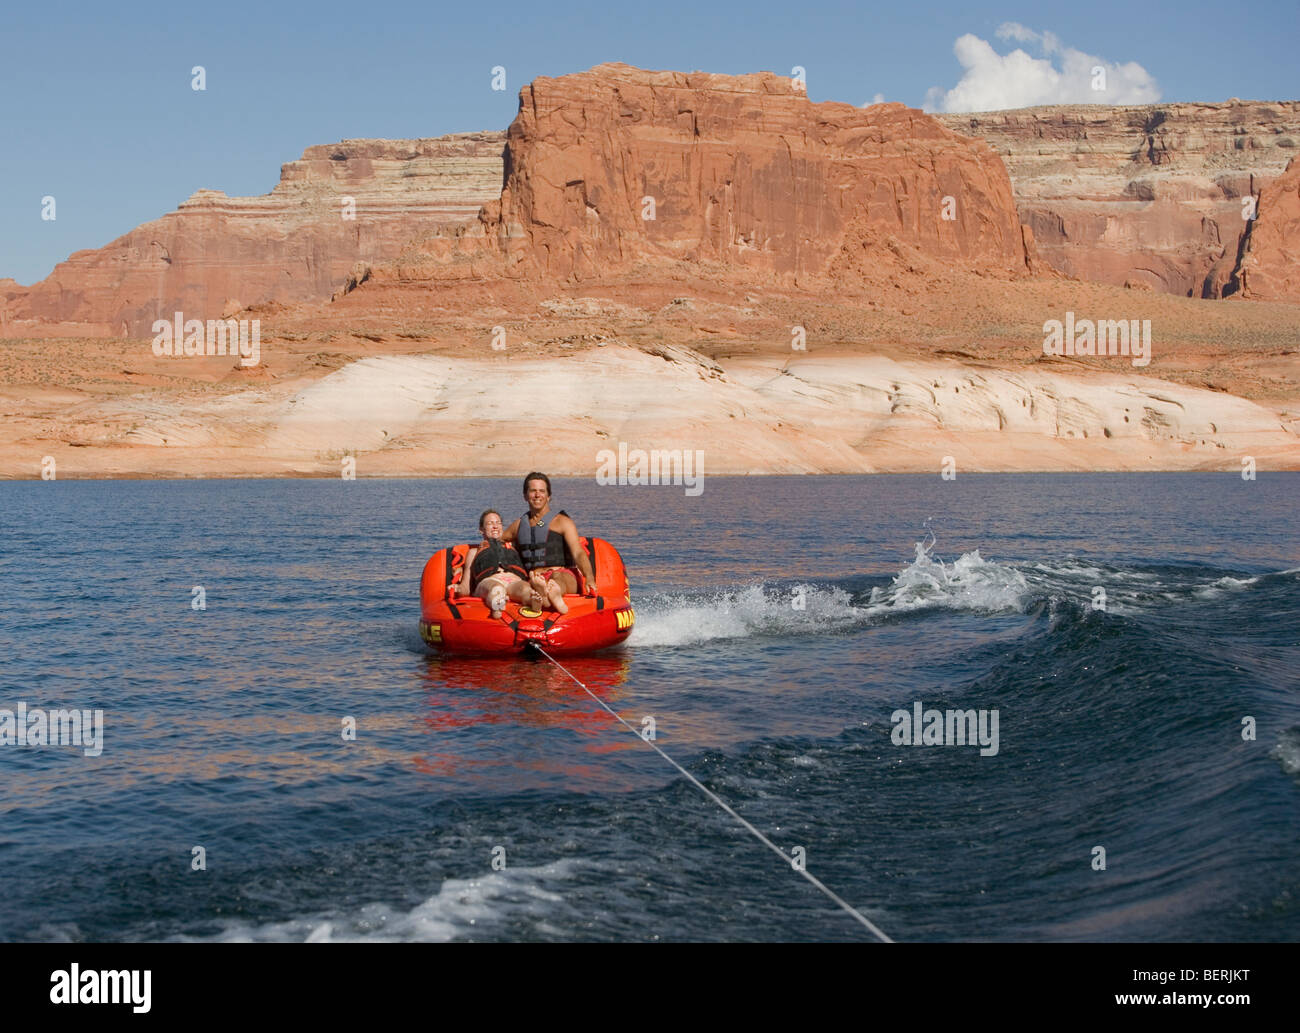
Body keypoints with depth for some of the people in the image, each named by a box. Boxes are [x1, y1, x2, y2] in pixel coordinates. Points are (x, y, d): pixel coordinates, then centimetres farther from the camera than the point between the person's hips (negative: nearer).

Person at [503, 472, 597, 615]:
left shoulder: (562, 522, 8)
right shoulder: (519, 525, 24)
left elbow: (578, 553, -6)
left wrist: (589, 578, -25)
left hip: (565, 577, -3)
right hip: (533, 580, 3)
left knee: (557, 576, -40)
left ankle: (553, 592, -78)